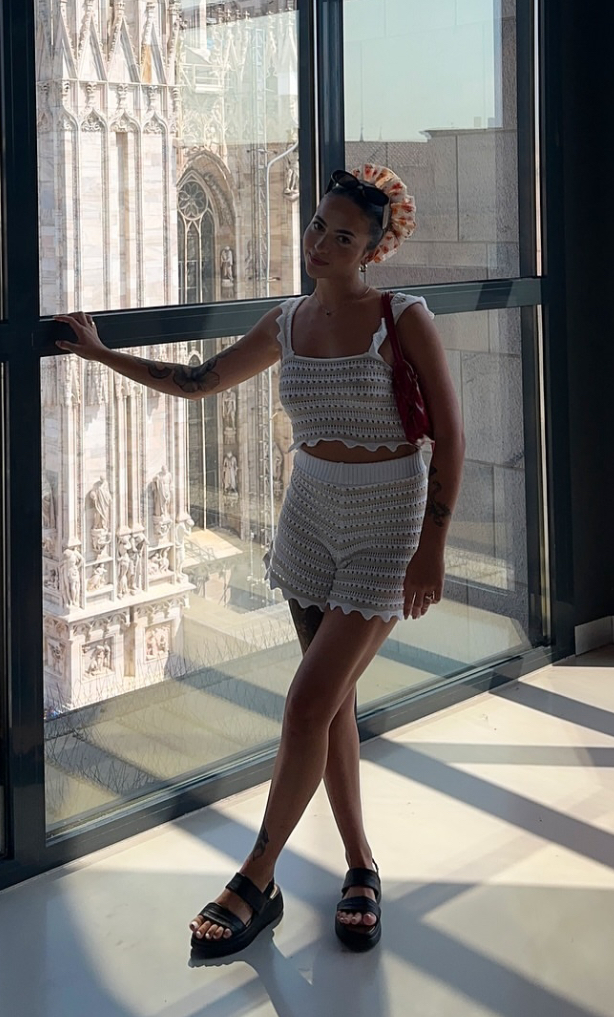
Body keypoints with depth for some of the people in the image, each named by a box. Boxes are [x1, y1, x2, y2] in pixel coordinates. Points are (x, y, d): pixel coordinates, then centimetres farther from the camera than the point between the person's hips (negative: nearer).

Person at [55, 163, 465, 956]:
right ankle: (360, 865, 25)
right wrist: (103, 355, 13)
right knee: (334, 702, 10)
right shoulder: (287, 324, 4)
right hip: (310, 514, 6)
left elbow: (449, 435, -10)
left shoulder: (403, 319, -11)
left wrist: (432, 547, -14)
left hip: (386, 526, -5)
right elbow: (198, 381, 17)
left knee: (309, 704, -9)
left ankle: (256, 883, 3)